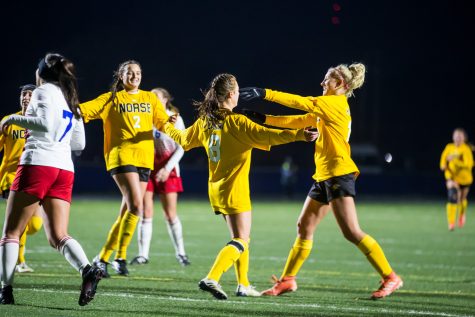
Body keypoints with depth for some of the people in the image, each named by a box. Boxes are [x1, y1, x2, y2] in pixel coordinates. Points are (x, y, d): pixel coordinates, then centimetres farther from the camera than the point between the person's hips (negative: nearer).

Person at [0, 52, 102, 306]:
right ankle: (87, 270, -25)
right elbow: (79, 143, 25)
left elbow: (45, 123, -17)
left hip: (38, 163, -7)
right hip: (65, 169, 7)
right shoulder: (70, 99, 22)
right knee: (58, 236, 1)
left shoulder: (44, 91, 0)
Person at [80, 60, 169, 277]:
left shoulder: (150, 98, 16)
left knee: (127, 212, 4)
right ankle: (120, 257, -11)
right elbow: (84, 110, -2)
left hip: (144, 158, 5)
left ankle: (103, 258, 14)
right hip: (121, 156, -4)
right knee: (136, 206, -20)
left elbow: (162, 123, 13)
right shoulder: (112, 99, 6)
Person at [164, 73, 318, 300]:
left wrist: (168, 127, 42)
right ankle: (211, 279, -23)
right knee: (241, 241, -7)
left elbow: (182, 140, 21)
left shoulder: (204, 122, 5)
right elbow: (265, 135, -27)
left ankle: (243, 285, 24)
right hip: (235, 191, -8)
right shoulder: (236, 122, -16)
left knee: (240, 238, 21)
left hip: (216, 188, 8)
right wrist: (299, 135, -33)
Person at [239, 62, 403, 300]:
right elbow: (298, 121, 19)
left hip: (339, 174, -10)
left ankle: (390, 278, -8)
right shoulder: (326, 108, 18)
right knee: (304, 227, 10)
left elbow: (302, 103, -16)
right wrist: (265, 119, 12)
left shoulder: (336, 103, -9)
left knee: (352, 233, -13)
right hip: (324, 175, 10)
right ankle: (287, 280, 17)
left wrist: (266, 94, -17)